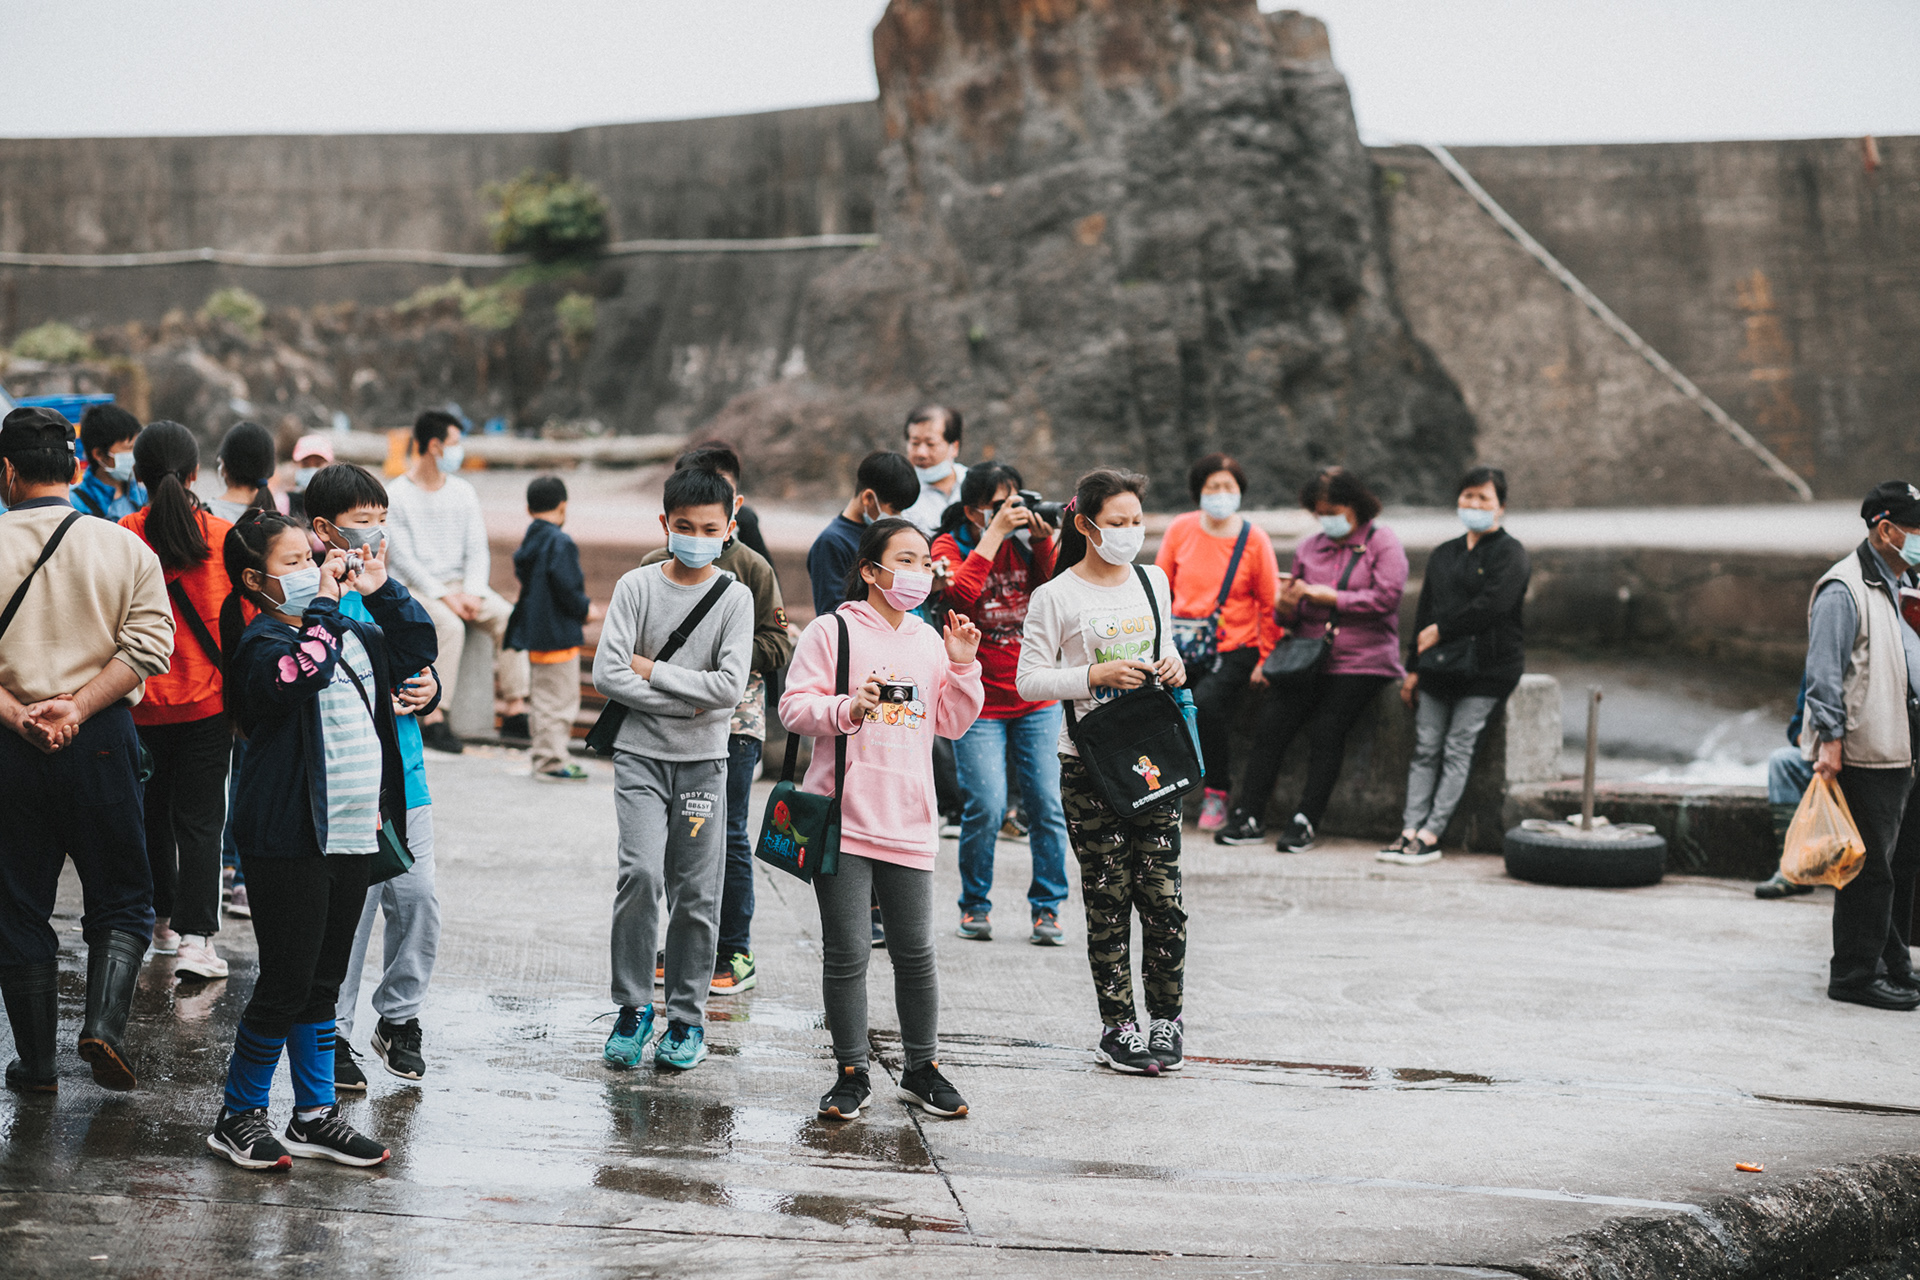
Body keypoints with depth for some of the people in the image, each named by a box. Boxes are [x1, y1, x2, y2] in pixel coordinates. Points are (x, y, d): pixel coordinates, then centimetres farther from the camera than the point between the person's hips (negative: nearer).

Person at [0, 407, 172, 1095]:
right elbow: (146, 646, -9)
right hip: (102, 740, 0)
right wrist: (77, 707, -13)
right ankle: (104, 1022, -7)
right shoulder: (124, 548, 0)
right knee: (121, 898, 13)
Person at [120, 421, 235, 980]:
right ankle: (194, 936, -9)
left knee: (152, 809, 19)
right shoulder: (223, 536, -8)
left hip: (141, 700, 1)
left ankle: (163, 919, 30)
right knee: (200, 818, 2)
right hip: (206, 698, -1)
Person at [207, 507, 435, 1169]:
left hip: (353, 835, 8)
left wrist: (381, 591, 12)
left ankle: (315, 1115, 21)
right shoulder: (262, 644, -11)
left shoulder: (352, 636, 13)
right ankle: (239, 1115, 9)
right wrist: (325, 608, -24)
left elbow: (419, 645, 23)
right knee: (286, 983, -5)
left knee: (324, 983, 13)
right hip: (287, 843, -8)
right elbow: (295, 674, -31)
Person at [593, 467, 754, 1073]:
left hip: (703, 759, 1)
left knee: (697, 894, 1)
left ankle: (687, 1017, 15)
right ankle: (633, 1006, -1)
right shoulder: (637, 586, 0)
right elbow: (608, 674, -8)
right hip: (641, 754, -1)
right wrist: (685, 701, -10)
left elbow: (730, 686, -10)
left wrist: (652, 670, -8)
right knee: (641, 873, -16)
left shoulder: (734, 596, 0)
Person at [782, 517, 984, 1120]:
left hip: (908, 822, 4)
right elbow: (795, 707, -7)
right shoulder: (833, 631, -2)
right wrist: (847, 709, -23)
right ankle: (852, 1074, 11)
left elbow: (952, 724, 15)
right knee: (846, 954, 0)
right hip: (842, 819, -4)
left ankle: (922, 1069, 20)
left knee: (915, 953, 6)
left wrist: (962, 668, 2)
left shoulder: (929, 640, 14)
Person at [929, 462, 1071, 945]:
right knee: (986, 807, -10)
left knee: (1047, 805, -3)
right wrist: (995, 533, -22)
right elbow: (961, 593, -23)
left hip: (1037, 699, 3)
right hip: (979, 701, -3)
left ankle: (1046, 907, 10)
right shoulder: (949, 546, -3)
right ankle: (975, 904, 10)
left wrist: (1044, 540, -15)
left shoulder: (1027, 541, 5)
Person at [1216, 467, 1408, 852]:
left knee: (1326, 730, -19)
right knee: (1271, 725, -13)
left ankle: (1305, 822, -13)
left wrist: (1327, 596, -10)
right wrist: (1288, 606, -3)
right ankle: (1249, 817, -11)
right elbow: (1293, 619, 22)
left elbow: (1385, 598, -12)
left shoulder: (1383, 544, 3)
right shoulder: (1309, 549, 18)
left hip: (1361, 661, -4)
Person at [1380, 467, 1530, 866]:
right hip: (1439, 667, 6)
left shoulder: (1509, 553, -2)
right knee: (1425, 748, -3)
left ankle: (1430, 837, -14)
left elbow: (1492, 606, -15)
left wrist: (1440, 631, -10)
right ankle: (1410, 831, -8)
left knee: (1458, 748, -11)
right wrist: (1414, 668, 11)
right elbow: (1425, 611, 18)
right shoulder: (1444, 555, 20)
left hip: (1487, 668, -6)